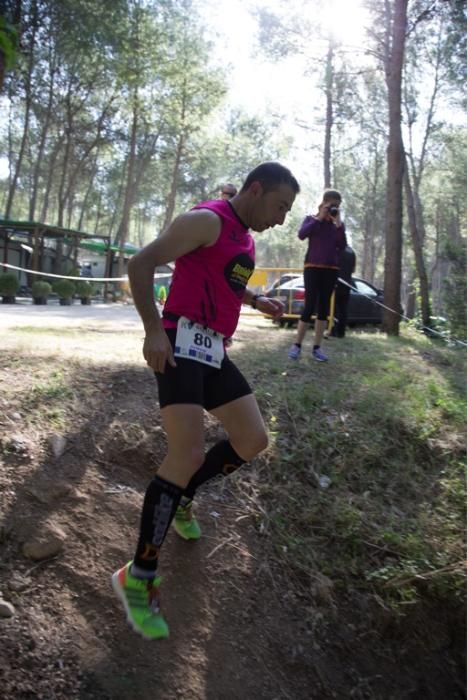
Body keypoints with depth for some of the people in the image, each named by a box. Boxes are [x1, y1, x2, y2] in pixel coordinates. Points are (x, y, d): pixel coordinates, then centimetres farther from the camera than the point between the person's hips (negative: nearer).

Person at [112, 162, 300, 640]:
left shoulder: (245, 236, 19)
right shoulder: (207, 219, -10)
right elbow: (140, 264, -18)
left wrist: (257, 301, 19)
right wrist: (154, 329, -28)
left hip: (213, 349, 10)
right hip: (181, 344, -10)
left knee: (253, 440, 9)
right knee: (189, 454, -20)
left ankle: (181, 499, 30)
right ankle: (138, 578, -7)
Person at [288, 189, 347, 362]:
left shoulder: (337, 224, 11)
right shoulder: (311, 219, 4)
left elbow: (342, 246, -3)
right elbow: (301, 235, -15)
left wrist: (338, 224, -9)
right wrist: (319, 218, -13)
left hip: (331, 269, 4)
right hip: (313, 267, -4)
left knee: (324, 307, 3)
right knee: (309, 306, -11)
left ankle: (317, 347, 8)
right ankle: (297, 345, -2)